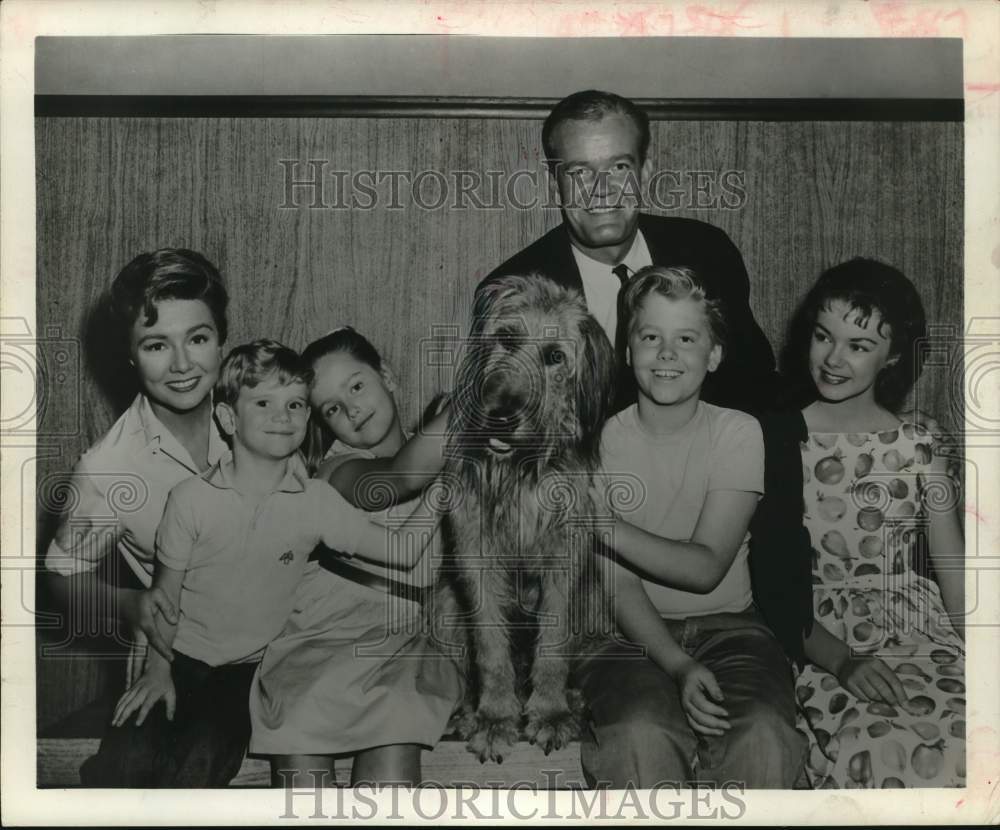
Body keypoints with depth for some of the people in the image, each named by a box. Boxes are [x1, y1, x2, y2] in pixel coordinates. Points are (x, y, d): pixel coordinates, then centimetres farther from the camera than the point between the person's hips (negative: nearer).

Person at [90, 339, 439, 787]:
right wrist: (157, 669, -3)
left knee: (198, 764, -25)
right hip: (183, 658, 0)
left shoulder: (316, 502, -4)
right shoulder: (191, 498, -7)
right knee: (128, 757, -21)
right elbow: (166, 593, 2)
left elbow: (401, 551, -8)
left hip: (250, 667, 0)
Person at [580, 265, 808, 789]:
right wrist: (677, 666, -23)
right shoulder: (601, 441, -1)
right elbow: (618, 583, -7)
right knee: (641, 736, -32)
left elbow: (706, 567, -11)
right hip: (634, 632, 0)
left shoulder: (738, 433, -1)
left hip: (727, 627, 1)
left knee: (762, 737, -30)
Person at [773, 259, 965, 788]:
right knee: (885, 751, -32)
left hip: (914, 628, 3)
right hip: (818, 635, -2)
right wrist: (841, 662, -16)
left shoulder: (918, 448, 8)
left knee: (965, 745, -28)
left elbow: (953, 570, 5)